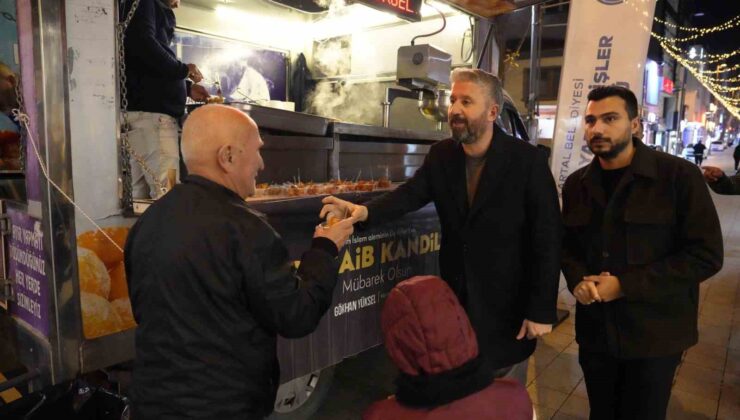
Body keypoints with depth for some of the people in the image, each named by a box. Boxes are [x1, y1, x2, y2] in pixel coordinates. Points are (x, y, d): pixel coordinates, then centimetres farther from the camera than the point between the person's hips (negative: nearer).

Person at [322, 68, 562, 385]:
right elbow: (411, 193, -8)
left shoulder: (527, 160, -15)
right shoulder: (441, 155, 0)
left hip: (507, 301, -4)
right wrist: (366, 211, -30)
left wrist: (542, 310, -15)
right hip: (455, 295, 4)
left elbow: (547, 238, -14)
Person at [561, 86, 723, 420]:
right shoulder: (577, 184, 5)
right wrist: (578, 279, -7)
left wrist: (625, 285, -19)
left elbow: (706, 254, -13)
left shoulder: (678, 175, -10)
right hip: (595, 331, 4)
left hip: (654, 335, -4)